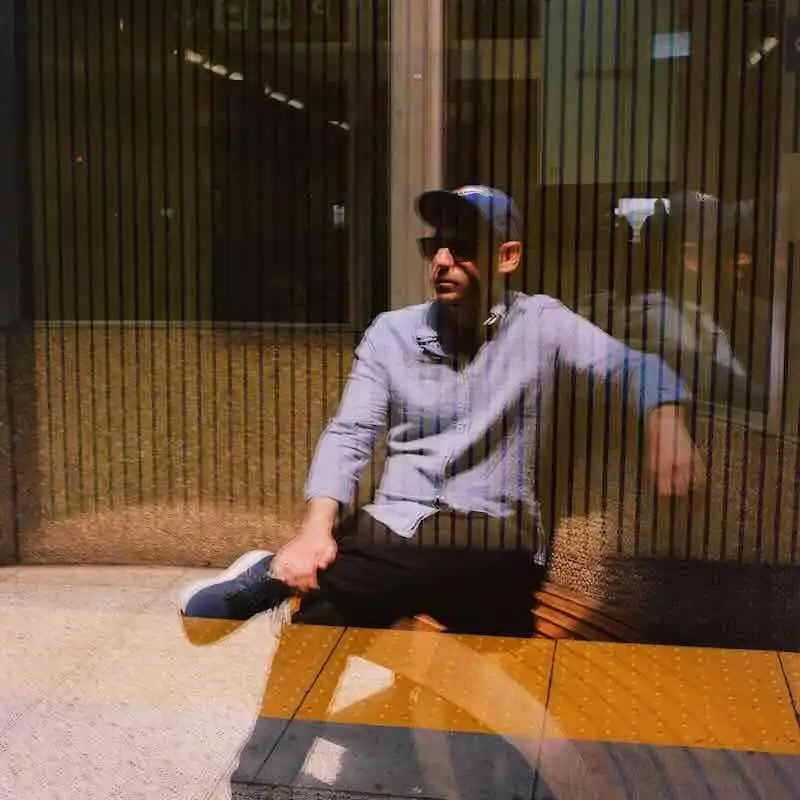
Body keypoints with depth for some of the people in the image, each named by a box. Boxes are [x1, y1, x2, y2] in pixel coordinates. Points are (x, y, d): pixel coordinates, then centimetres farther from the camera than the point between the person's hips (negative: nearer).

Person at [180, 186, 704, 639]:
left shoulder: (539, 324, 2)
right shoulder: (392, 332, 8)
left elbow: (637, 366, -3)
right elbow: (349, 435, 2)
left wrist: (666, 419, -27)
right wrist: (317, 528, -14)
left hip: (495, 539, 1)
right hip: (394, 527, 0)